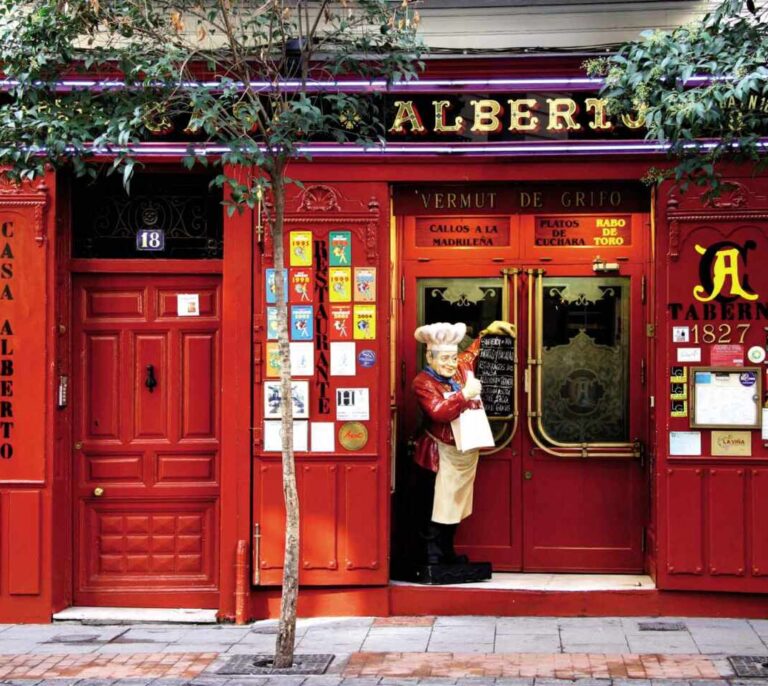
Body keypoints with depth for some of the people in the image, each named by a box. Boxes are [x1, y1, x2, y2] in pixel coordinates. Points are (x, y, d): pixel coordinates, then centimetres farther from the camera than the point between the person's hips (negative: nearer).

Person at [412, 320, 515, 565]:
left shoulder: (462, 367, 5)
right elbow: (439, 412, -30)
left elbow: (473, 350, 28)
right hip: (443, 454, -8)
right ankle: (432, 559, -1)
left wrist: (489, 330, 21)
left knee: (455, 503, 15)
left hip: (468, 451, 8)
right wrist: (465, 394, -32)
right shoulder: (423, 382, -16)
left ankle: (448, 554, 25)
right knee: (440, 505, -6)